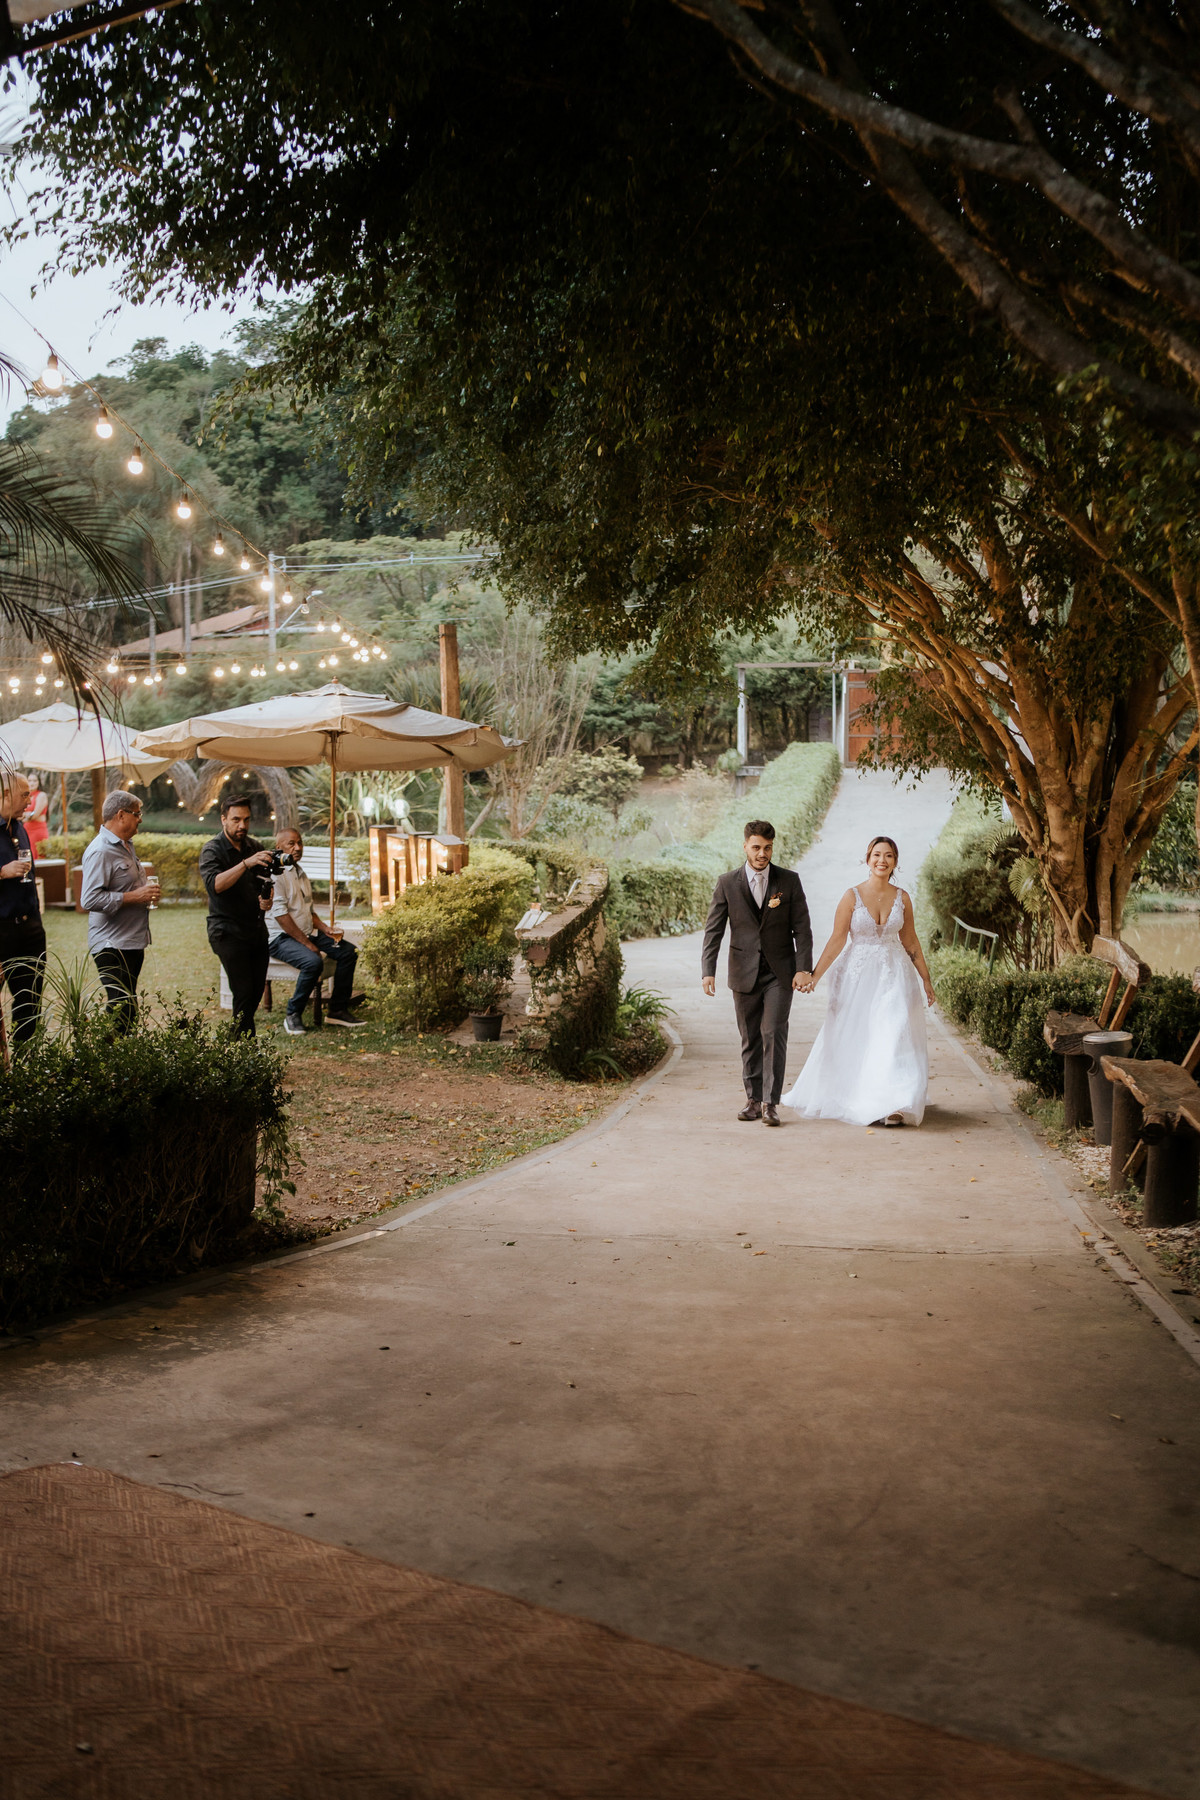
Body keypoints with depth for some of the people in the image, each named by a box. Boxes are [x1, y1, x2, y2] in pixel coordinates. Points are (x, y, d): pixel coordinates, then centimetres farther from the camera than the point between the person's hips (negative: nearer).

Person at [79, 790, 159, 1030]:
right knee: (121, 1011, -11)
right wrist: (135, 896, -21)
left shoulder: (126, 845, 17)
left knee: (128, 1010, 11)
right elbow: (90, 900, -25)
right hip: (112, 946, -10)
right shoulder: (100, 851, -15)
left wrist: (146, 888, 12)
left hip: (132, 943, 10)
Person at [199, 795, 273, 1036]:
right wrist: (246, 863, -38)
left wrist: (267, 899, -2)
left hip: (257, 930, 6)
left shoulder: (254, 847, 11)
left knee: (257, 991, 7)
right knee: (244, 992, -13)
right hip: (228, 932, -6)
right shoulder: (212, 850, -8)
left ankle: (237, 1037, 21)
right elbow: (214, 884, -27)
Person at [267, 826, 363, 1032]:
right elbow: (280, 914, -19)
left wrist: (325, 928, 5)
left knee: (348, 952, -6)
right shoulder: (276, 874, -12)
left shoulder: (300, 874, 17)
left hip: (307, 933, 9)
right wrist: (308, 944, -19)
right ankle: (293, 1015, -16)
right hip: (281, 938, -9)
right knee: (313, 962, -33)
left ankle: (338, 1010, 1)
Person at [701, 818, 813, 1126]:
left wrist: (804, 968, -10)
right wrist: (708, 971, -11)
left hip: (780, 973, -1)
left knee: (774, 1034, -10)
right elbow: (713, 930, 0)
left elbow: (802, 928, 1)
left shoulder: (789, 881, 1)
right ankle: (753, 1098, 19)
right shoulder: (727, 884, 1)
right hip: (744, 973, 1)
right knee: (750, 1039, 8)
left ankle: (770, 1102, -7)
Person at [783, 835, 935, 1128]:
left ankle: (893, 1106, -6)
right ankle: (853, 1100, 22)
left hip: (894, 975, 1)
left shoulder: (902, 898, 3)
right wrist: (815, 975, -12)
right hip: (858, 975, -1)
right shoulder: (852, 896, -4)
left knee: (894, 1035, -8)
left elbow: (910, 942, 11)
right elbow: (837, 939, -5)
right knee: (854, 1040, 6)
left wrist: (926, 980, 14)